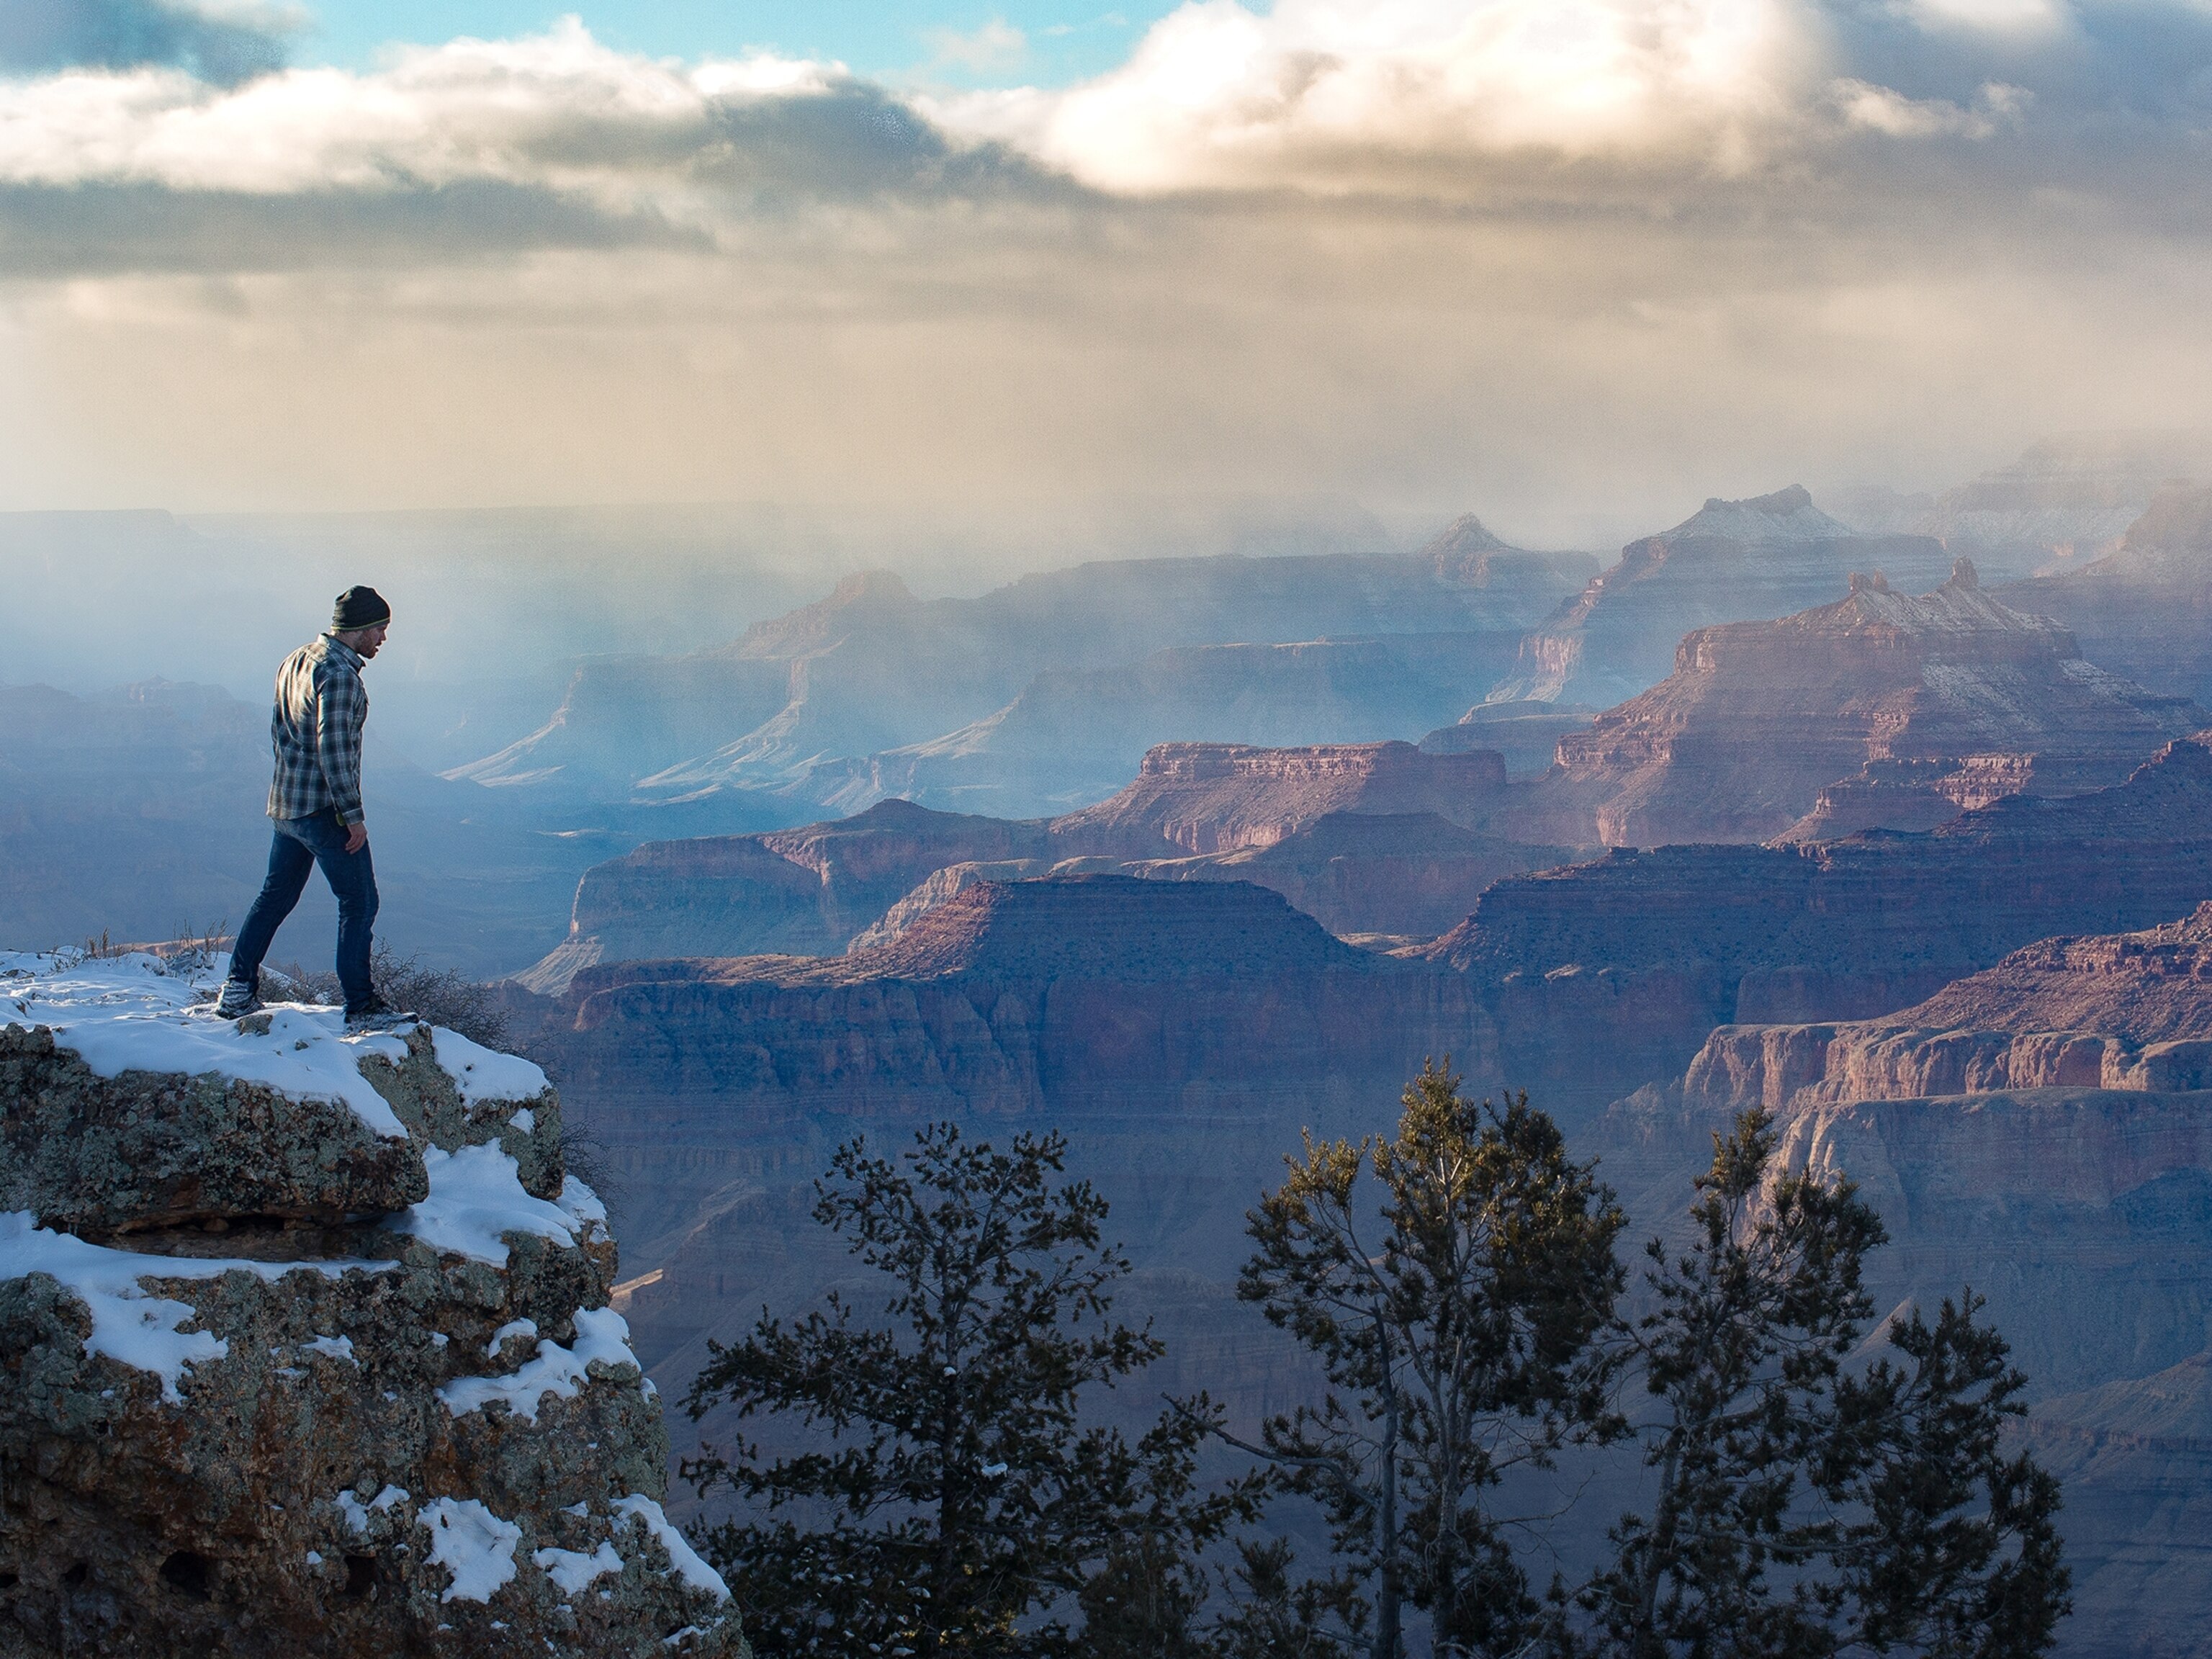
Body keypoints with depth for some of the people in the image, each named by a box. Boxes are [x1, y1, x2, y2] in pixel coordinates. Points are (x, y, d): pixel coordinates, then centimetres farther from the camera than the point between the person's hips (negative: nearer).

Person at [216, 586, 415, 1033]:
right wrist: (353, 814, -19)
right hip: (325, 811, -9)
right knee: (359, 904, -2)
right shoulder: (338, 673, -18)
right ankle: (361, 1009, -2)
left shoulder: (296, 662, 11)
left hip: (285, 805, 9)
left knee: (276, 896, 18)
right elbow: (334, 748, -22)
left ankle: (238, 992, 20)